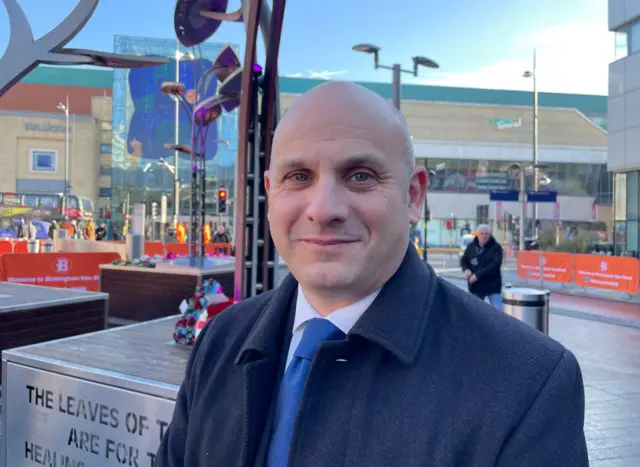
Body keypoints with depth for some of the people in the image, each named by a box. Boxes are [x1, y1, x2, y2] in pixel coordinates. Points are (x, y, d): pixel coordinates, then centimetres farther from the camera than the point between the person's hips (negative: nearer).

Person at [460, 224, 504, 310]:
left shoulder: (495, 247, -8)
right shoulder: (471, 246, 5)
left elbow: (495, 265, -19)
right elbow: (463, 260, 15)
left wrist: (478, 275, -24)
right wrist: (466, 269, -8)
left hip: (493, 286, -4)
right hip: (476, 286, 4)